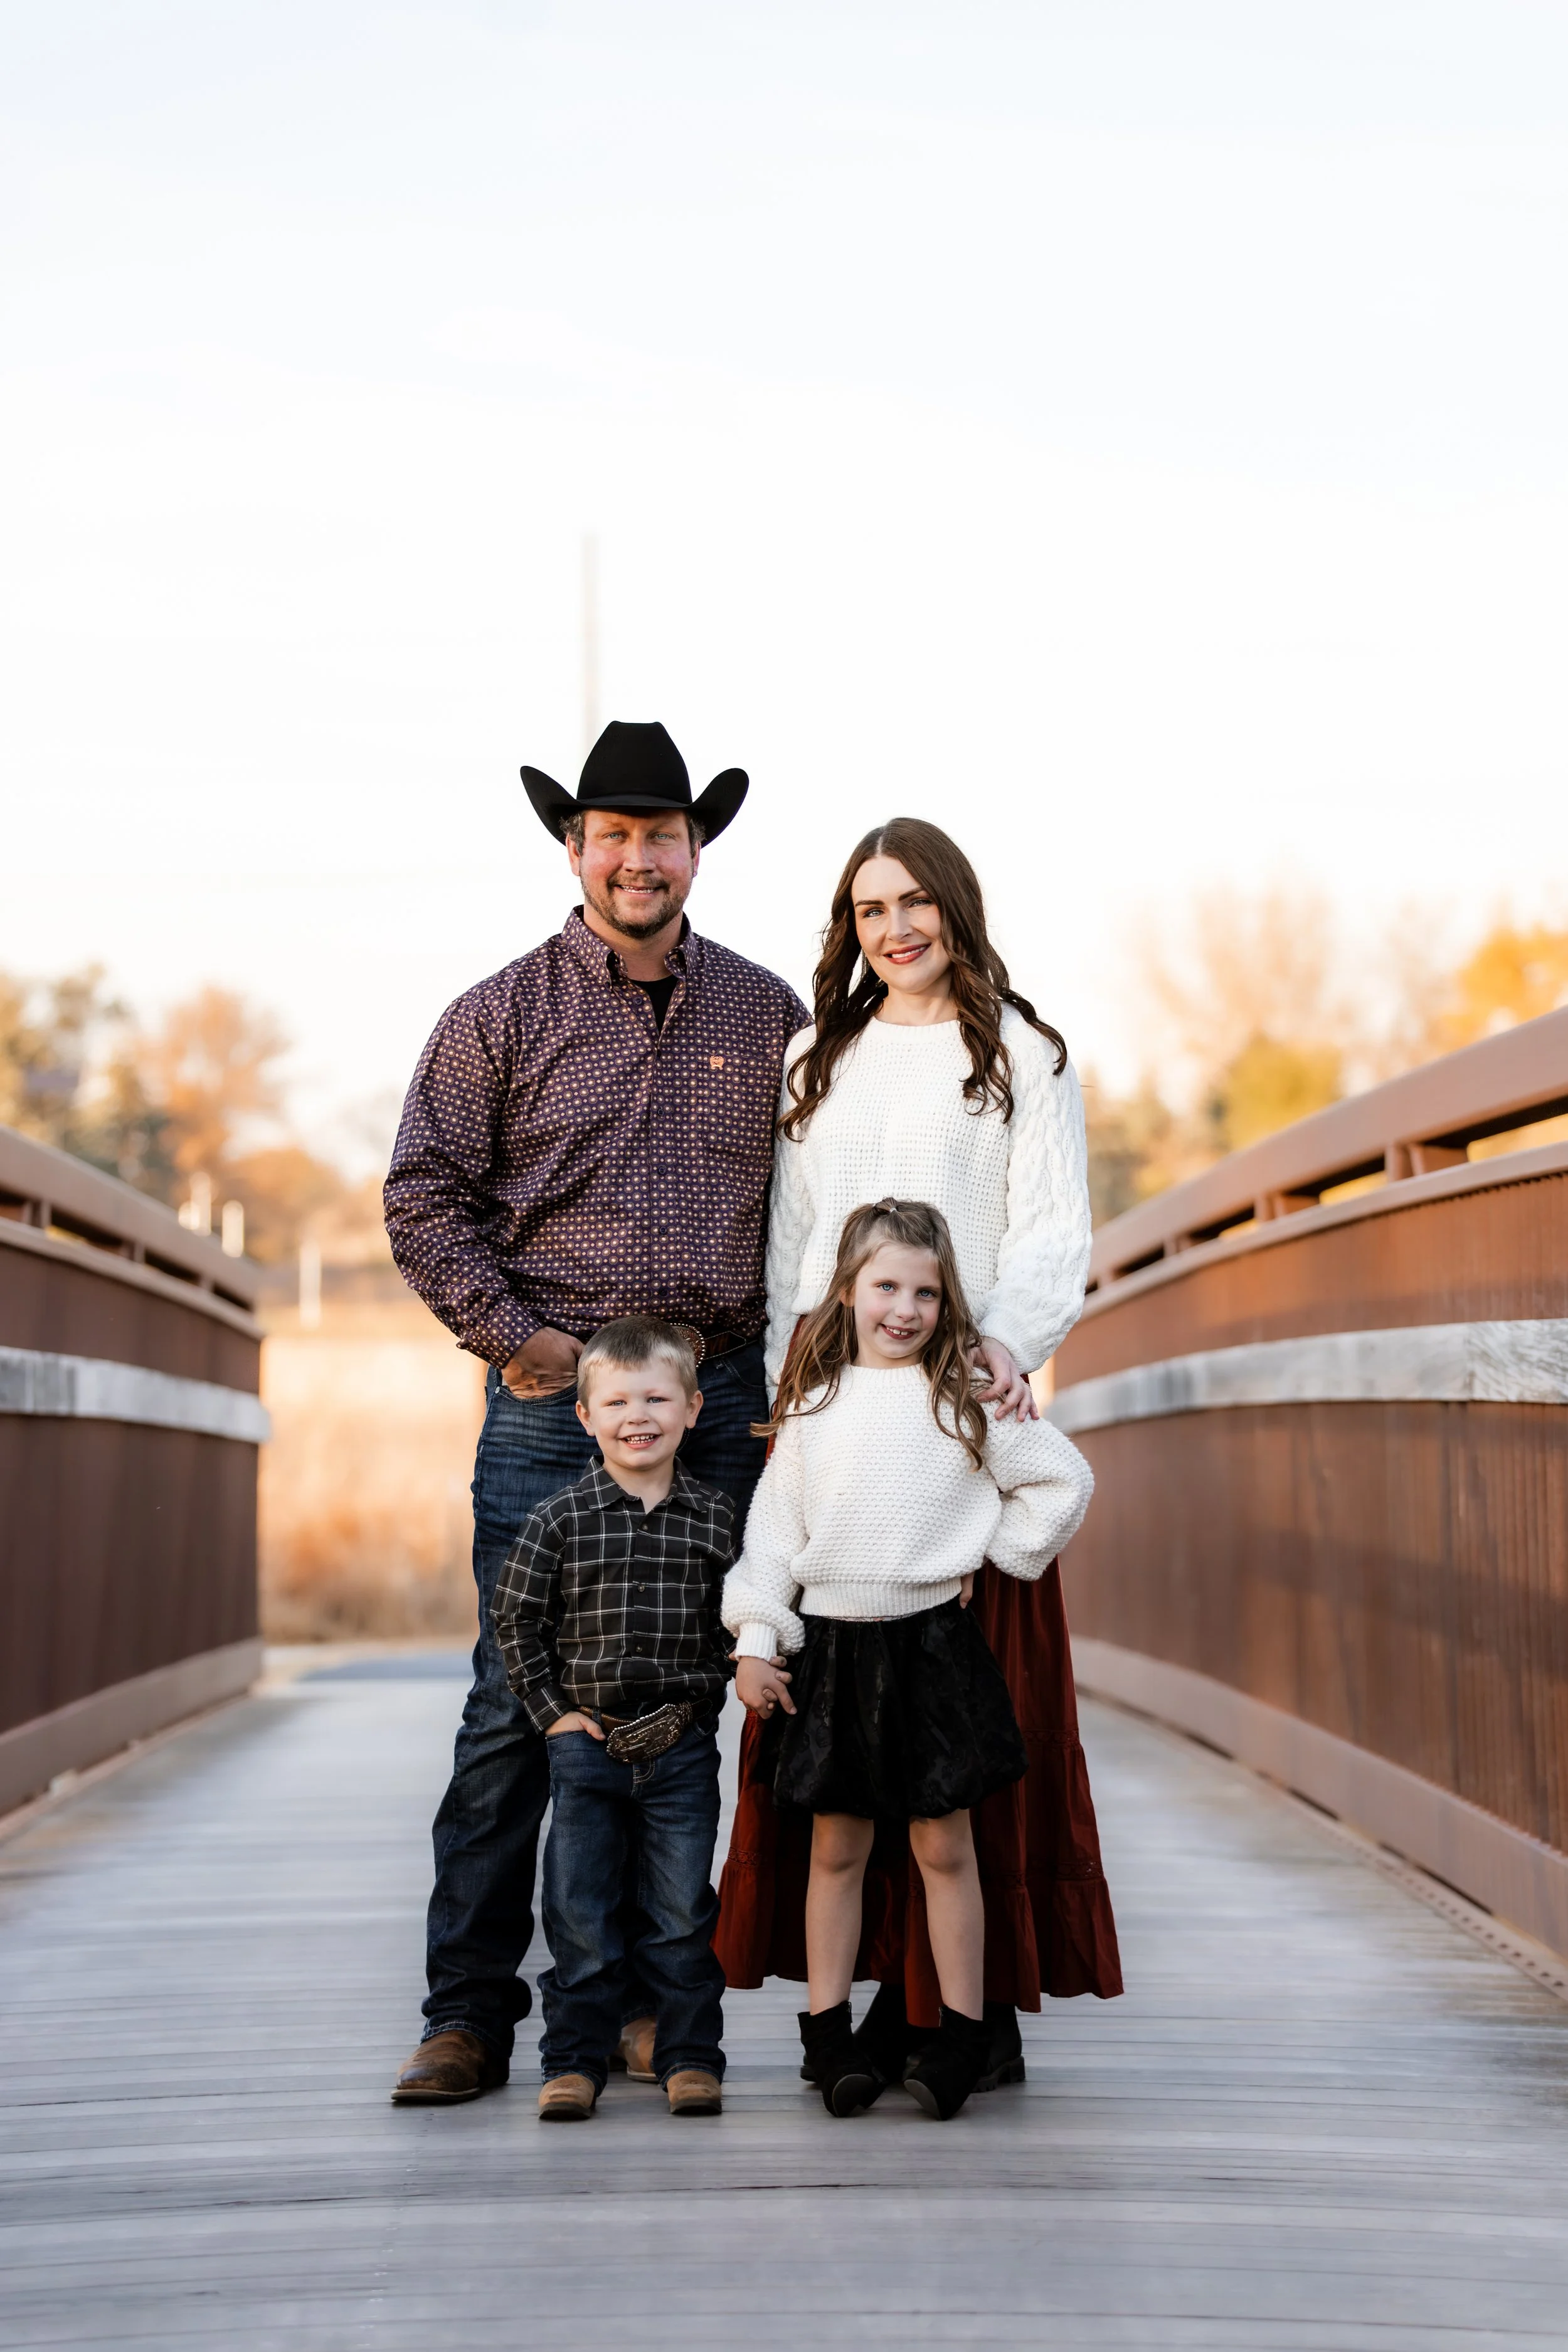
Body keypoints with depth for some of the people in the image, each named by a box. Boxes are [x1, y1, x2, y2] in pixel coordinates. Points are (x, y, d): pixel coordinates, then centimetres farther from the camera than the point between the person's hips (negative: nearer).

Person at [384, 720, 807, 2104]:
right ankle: (470, 2011, 1)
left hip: (719, 1401, 2)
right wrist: (510, 1334, -5)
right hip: (553, 1393, -2)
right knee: (519, 1703, -5)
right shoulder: (504, 1015, 5)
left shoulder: (767, 1016, 11)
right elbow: (425, 1196, 4)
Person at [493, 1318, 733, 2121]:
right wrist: (550, 1710, -2)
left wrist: (736, 1674, -2)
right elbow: (515, 1617, 2)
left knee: (682, 1911, 5)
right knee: (581, 1911, 4)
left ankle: (690, 2055, 15)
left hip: (683, 1745, 0)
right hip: (587, 1740, 0)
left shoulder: (717, 1518, 1)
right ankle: (575, 2060, 12)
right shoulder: (560, 1518, -3)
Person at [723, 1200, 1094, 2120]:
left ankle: (963, 2033, 11)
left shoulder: (967, 1397, -1)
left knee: (944, 1845, 4)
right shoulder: (812, 1403, 6)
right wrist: (755, 1640, 2)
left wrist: (990, 1557, 1)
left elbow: (1065, 1480, 4)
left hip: (932, 1641, -2)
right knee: (836, 1848, 8)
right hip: (832, 1646, 2)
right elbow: (775, 1526, 7)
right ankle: (828, 2029, 15)